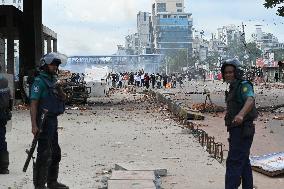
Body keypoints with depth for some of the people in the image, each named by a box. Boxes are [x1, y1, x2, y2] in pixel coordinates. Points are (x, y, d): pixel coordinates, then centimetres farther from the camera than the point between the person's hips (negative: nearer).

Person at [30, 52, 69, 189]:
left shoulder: (53, 80, 14)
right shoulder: (40, 81, -12)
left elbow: (63, 98, 17)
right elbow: (33, 103, -18)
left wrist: (59, 89, -5)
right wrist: (34, 125, -25)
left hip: (53, 121, 9)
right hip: (44, 121, -9)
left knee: (55, 153, 16)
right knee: (44, 154, -8)